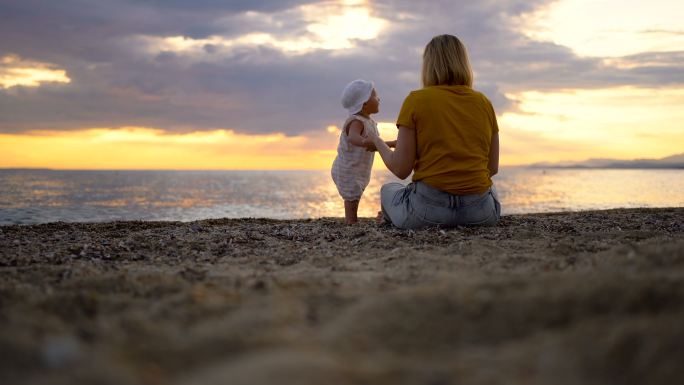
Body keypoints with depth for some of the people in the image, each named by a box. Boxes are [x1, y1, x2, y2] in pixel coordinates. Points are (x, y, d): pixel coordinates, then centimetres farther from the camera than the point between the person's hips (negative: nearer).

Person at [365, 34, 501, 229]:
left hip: (429, 206, 1)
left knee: (388, 190, 33)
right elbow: (493, 168, 11)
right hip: (479, 211, 0)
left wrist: (378, 143, 14)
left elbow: (401, 169, -5)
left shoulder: (416, 100, -4)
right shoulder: (484, 102, 6)